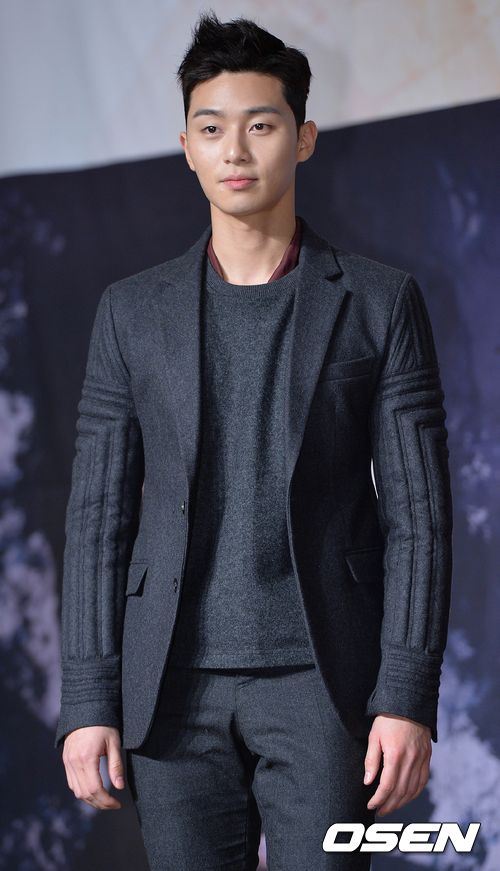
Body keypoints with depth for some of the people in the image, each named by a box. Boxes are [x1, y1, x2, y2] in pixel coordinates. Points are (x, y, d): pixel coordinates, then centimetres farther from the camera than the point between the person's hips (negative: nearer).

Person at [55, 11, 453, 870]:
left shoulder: (380, 303, 1)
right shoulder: (133, 312, 7)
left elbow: (417, 513, -3)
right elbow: (100, 512, 6)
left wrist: (408, 697, -11)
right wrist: (87, 700, -2)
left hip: (323, 679, -2)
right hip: (177, 684, 2)